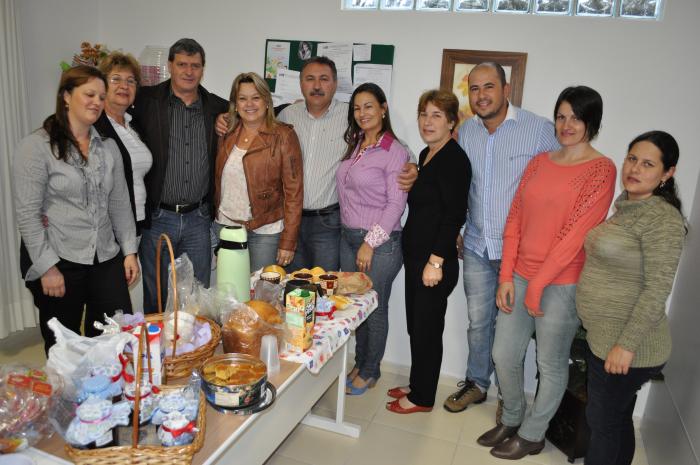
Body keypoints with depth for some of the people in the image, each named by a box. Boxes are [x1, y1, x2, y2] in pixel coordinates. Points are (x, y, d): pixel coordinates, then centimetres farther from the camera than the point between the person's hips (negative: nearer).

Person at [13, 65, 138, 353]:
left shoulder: (108, 147, 9)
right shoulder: (36, 146, -7)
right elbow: (27, 213, -11)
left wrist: (129, 251, 6)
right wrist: (47, 267, -13)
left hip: (106, 260, 4)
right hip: (58, 263, -4)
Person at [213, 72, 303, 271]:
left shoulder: (283, 136, -7)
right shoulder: (227, 134, 7)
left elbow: (294, 191, -9)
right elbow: (219, 183, 15)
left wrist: (288, 242, -13)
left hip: (265, 232, -4)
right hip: (226, 226, 4)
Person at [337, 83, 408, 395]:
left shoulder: (395, 152, -9)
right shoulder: (354, 147, 11)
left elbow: (396, 203, -13)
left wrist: (371, 242, -15)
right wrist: (353, 236, 6)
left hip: (381, 242, -6)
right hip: (348, 237, 6)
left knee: (374, 308, 5)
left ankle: (369, 372, 23)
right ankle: (359, 363, 31)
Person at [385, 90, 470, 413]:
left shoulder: (454, 159, -15)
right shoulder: (426, 155, 12)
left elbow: (454, 215, -20)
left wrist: (436, 261, -22)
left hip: (434, 260, -9)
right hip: (415, 255, 9)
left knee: (426, 329, 5)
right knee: (416, 326, 18)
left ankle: (423, 398, 22)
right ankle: (417, 384, 35)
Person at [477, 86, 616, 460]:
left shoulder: (601, 169, -9)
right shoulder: (539, 162, 9)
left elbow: (576, 233, -15)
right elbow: (514, 220, 6)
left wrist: (538, 284, -14)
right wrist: (507, 278, -1)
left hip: (561, 284, -5)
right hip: (519, 276, 6)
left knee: (551, 366, 10)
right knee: (504, 356, 13)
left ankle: (531, 435, 31)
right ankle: (511, 420, 37)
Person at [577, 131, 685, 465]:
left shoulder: (663, 218, -18)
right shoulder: (626, 206, 9)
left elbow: (658, 289, -22)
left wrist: (626, 345, -22)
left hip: (626, 346, -8)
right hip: (604, 337, 8)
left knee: (601, 421, 6)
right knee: (618, 419, 21)